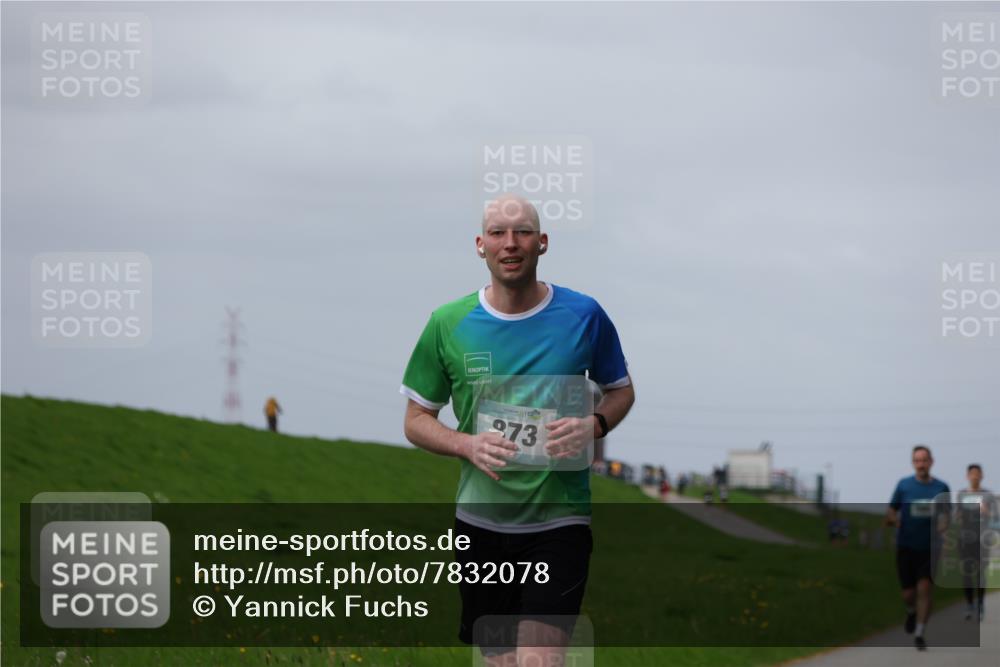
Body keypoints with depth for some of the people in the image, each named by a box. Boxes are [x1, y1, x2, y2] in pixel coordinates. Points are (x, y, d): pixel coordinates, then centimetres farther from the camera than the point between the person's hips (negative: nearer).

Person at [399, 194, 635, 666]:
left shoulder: (583, 315, -2)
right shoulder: (448, 324, 0)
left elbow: (620, 390, 13)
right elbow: (416, 421, 7)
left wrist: (594, 426, -10)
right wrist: (468, 445, -13)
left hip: (559, 517, -2)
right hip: (480, 519, 2)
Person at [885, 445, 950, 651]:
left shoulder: (941, 488, 2)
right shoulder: (904, 485, 1)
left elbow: (945, 517, 7)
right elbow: (890, 514, 6)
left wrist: (942, 524, -15)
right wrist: (892, 518, -16)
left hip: (929, 547, 0)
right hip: (905, 546, 0)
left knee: (924, 589, -13)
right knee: (908, 593, 3)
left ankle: (919, 633, -6)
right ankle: (911, 612, 38)